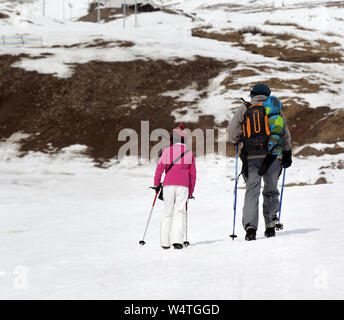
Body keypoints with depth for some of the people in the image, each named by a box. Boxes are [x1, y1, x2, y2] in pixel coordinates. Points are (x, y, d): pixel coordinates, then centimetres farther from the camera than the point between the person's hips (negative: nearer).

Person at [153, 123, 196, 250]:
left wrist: (157, 184, 13)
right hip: (183, 186, 0)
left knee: (167, 213, 7)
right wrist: (191, 191, 22)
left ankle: (165, 242, 4)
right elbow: (193, 174, 14)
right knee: (180, 212, -1)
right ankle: (177, 240, -16)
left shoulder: (167, 151, 3)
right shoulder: (189, 154, 10)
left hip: (169, 185, 0)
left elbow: (159, 168, 1)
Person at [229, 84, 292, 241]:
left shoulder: (244, 109, 8)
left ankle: (250, 226, -18)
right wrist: (287, 155, 20)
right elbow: (285, 135, 13)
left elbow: (233, 134, 5)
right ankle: (270, 225, 11)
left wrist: (238, 141, 26)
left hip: (251, 156, -1)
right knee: (271, 191, 14)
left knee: (252, 191, -3)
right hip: (273, 156, 1)